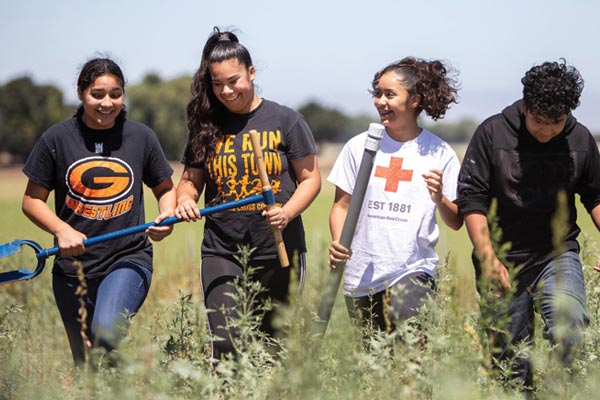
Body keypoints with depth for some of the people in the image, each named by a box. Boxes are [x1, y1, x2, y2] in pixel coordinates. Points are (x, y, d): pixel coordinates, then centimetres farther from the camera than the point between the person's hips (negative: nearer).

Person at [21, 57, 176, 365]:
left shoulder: (141, 137, 3)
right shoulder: (57, 139, 0)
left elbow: (165, 189, 16)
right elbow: (32, 200, 5)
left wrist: (167, 216, -6)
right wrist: (62, 230, -13)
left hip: (129, 259, -1)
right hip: (73, 267, 1)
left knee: (107, 332, -30)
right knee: (85, 366, 9)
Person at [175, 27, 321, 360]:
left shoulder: (285, 120, -1)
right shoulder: (206, 126, 7)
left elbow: (310, 178, 1)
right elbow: (190, 180, 15)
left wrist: (287, 212, -18)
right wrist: (184, 199, -9)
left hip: (279, 252, -1)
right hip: (222, 253, 1)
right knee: (225, 343, -12)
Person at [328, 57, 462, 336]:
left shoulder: (439, 153, 3)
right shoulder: (359, 146, 6)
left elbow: (456, 222, 6)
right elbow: (342, 205, 9)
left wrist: (439, 199, -14)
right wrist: (337, 243, -9)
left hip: (414, 272, -2)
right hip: (361, 277, 2)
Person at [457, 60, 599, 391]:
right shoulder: (492, 133, -6)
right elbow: (471, 199, -7)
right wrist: (488, 258, -16)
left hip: (559, 254, 1)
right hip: (503, 263, 0)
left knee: (571, 325, -26)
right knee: (510, 354, 4)